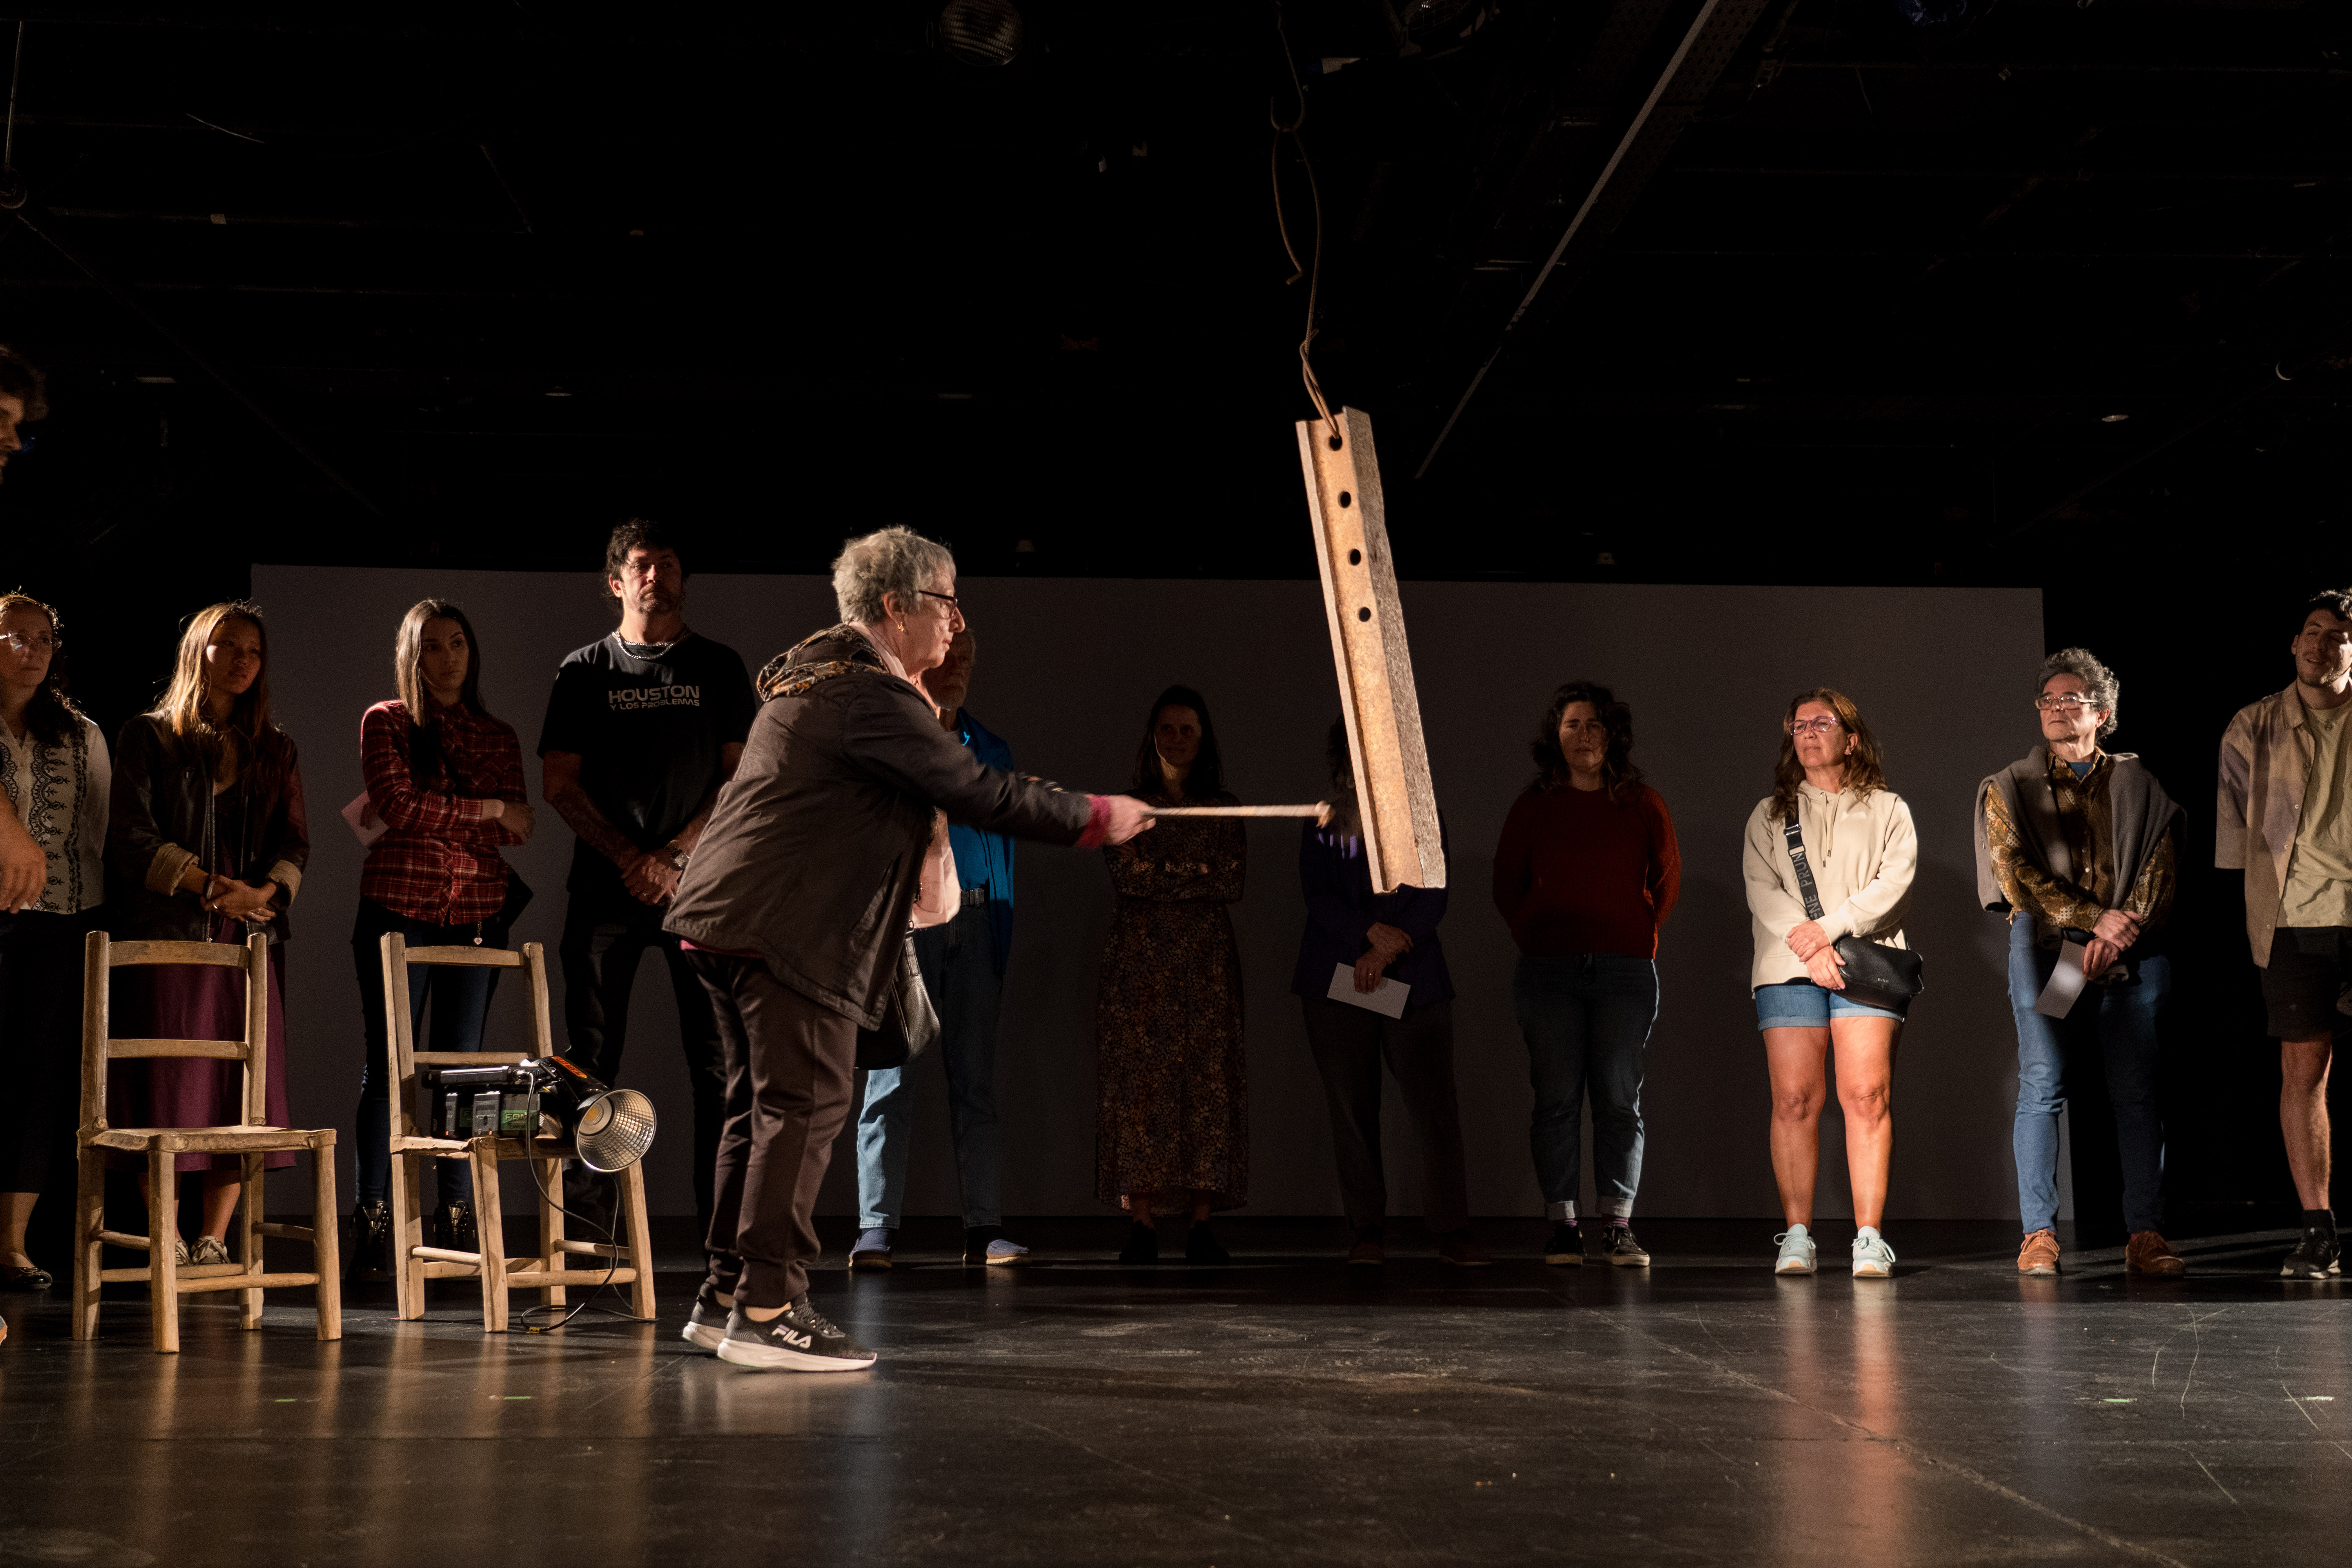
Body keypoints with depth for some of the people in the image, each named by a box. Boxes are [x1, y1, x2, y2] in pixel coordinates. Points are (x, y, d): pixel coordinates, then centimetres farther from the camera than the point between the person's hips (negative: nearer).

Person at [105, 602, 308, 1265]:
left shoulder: (274, 749, 17)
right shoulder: (149, 736, 5)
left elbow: (295, 842, 12)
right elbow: (131, 837, -4)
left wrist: (264, 892, -9)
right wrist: (210, 884, -15)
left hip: (251, 936, 3)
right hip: (168, 934, -3)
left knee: (242, 1086, -1)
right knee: (168, 1086, -5)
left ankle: (213, 1241, 5)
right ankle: (166, 1242, 2)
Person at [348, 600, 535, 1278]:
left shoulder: (498, 736, 15)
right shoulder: (386, 722, 6)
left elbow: (519, 828, 5)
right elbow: (398, 805, -9)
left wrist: (423, 809, -7)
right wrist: (487, 809, -6)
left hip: (477, 911, 3)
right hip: (399, 909, -3)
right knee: (386, 1066, -4)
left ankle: (459, 1222, 7)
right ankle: (374, 1225, -2)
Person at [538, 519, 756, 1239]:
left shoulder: (719, 667, 12)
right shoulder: (584, 670, 11)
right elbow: (558, 785, 5)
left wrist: (677, 856, -7)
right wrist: (634, 859, -6)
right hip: (606, 886, 0)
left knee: (719, 1061, -4)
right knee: (591, 1060, -1)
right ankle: (582, 1225, 3)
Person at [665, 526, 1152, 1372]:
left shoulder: (812, 676, 19)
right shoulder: (870, 697, -14)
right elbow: (979, 793, -16)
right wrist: (1099, 817, -6)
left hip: (728, 919, 11)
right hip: (786, 927, -11)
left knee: (763, 1106, 14)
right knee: (806, 1106, -8)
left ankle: (725, 1294, 20)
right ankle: (767, 1310, -7)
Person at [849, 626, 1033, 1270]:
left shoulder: (990, 750, 17)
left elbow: (1004, 840, 17)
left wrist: (1003, 938, 10)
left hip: (975, 919, 4)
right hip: (904, 919, -4)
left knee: (976, 1080, 4)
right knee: (891, 1077, -6)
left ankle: (984, 1228, 6)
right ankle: (875, 1229, -5)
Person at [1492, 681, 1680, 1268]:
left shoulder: (1642, 805, 7)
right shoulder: (1533, 805, 6)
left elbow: (1667, 880, 16)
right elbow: (1507, 884, 13)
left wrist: (1638, 934, 10)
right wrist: (1534, 938, 8)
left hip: (1626, 970, 0)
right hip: (1549, 970, 0)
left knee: (1620, 1098, -2)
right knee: (1557, 1098, -1)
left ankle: (1617, 1228, 3)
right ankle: (1562, 1226, 3)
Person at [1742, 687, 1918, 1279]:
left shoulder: (1887, 810, 16)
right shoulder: (1770, 814, 19)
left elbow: (1895, 880, 1)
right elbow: (1761, 889, 6)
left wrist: (1831, 927, -12)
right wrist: (1807, 946, -11)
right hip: (1788, 966, 1)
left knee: (1867, 1094, -12)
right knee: (1794, 1098, -7)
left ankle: (1869, 1238, -11)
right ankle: (1797, 1236, -4)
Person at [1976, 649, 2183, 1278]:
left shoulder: (2138, 784, 14)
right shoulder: (2011, 788, 12)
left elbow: (2160, 866, 6)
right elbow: (2016, 874, 0)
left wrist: (2121, 931, -10)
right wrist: (2095, 916, -10)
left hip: (2130, 955, 1)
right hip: (2046, 948, -1)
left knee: (2138, 1092, -3)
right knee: (2042, 1087, -6)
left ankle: (2145, 1235, 0)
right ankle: (2039, 1233, -3)